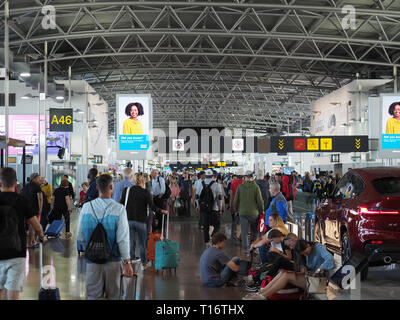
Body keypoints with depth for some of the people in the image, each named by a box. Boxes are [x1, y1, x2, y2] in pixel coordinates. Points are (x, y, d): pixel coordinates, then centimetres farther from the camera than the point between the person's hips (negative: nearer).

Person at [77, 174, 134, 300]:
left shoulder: (87, 207, -3)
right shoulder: (119, 209, -12)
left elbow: (80, 236, 4)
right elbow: (123, 238, -13)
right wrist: (127, 263, -8)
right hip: (112, 259, -2)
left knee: (93, 295, 9)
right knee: (113, 295, 13)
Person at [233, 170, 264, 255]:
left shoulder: (240, 187, -2)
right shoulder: (255, 187, -8)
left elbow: (236, 200, 3)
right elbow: (260, 201, -7)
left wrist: (236, 209, 17)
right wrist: (261, 211, 7)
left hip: (243, 212, 1)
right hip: (253, 212, -1)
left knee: (244, 232, 3)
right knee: (254, 230, 18)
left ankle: (245, 248, -2)